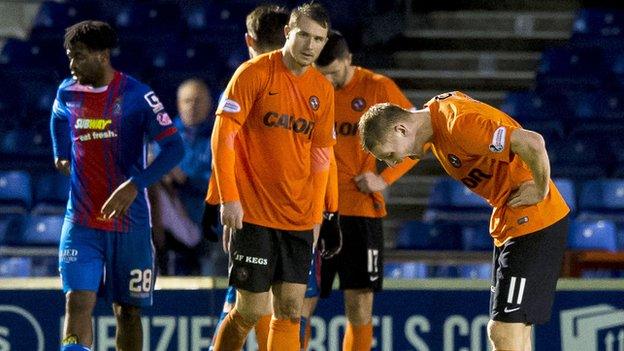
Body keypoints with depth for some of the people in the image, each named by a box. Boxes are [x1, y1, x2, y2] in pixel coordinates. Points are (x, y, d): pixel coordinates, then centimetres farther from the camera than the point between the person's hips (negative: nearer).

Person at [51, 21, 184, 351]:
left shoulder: (137, 95, -10)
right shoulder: (67, 93, 5)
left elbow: (174, 147, -17)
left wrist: (135, 185, -28)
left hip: (129, 222, -2)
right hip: (81, 222, 2)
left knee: (127, 311, 9)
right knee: (77, 303, -14)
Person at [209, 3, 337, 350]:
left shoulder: (323, 89, 8)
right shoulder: (255, 73, -7)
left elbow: (320, 154, 14)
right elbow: (223, 135, -9)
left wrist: (316, 213, 9)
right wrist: (229, 198, -14)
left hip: (298, 217, 5)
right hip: (252, 213, -5)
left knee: (290, 311, 0)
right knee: (250, 311, -5)